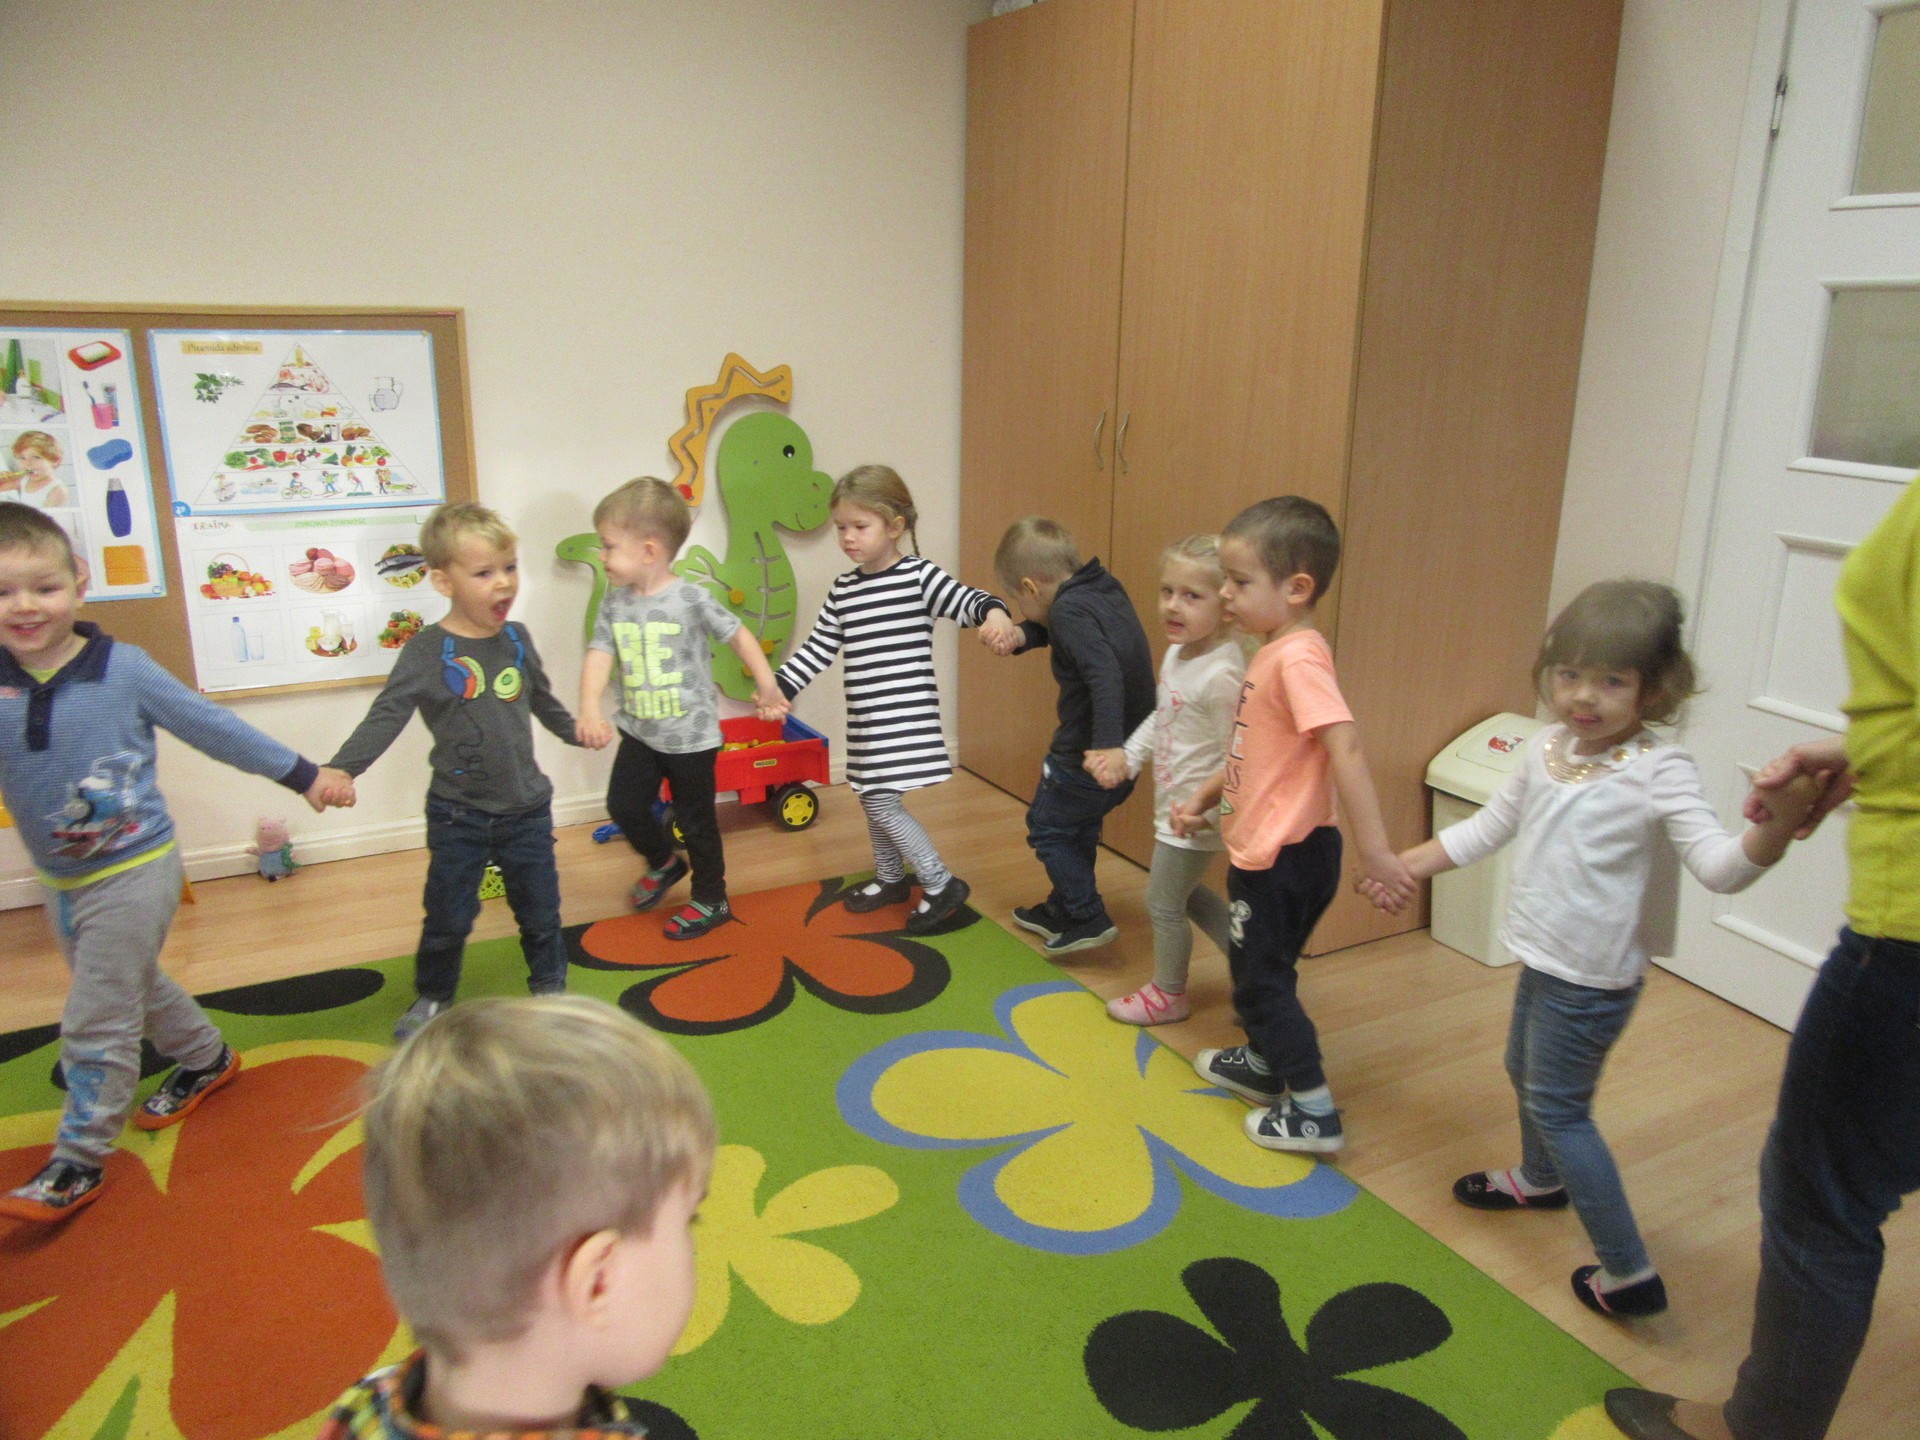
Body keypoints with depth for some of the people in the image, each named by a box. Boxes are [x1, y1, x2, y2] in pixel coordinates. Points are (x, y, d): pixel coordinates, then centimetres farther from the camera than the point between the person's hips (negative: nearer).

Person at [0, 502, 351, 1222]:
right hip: (59, 880, 5)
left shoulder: (124, 670, -15)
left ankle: (79, 1161, 15)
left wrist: (305, 774, -3)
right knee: (133, 987, 24)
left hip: (134, 870, -5)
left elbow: (214, 729, -7)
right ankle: (206, 1058, 48)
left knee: (96, 1021, 0)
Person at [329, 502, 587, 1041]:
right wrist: (340, 768, -32)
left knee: (540, 911, 15)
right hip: (458, 814, -3)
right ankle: (432, 997, 32)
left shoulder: (517, 639, 1)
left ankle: (549, 986, 36)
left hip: (526, 809, 3)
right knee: (447, 917, 9)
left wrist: (577, 731, 33)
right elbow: (386, 717, -18)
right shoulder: (426, 651, -13)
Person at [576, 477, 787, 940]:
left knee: (696, 822, 8)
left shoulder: (691, 599, -17)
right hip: (638, 732, 5)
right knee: (624, 805, 9)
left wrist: (767, 689, -5)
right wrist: (589, 710, -25)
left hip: (692, 736, -5)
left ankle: (711, 900, 28)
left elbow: (739, 636, -8)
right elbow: (599, 656, -10)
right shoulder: (615, 602, -3)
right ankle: (663, 863, 38)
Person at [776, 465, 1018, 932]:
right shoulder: (843, 590, 8)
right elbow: (819, 647, 14)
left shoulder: (918, 575, -9)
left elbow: (965, 600, -18)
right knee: (871, 800, 16)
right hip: (866, 719, 7)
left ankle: (941, 885, 4)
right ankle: (890, 878, 37)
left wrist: (994, 612, -40)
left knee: (883, 803, -10)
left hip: (906, 715, -7)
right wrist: (779, 685, 7)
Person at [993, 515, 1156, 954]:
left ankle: (1090, 920, 10)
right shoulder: (1103, 588, 6)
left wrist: (1106, 746, -41)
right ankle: (1064, 909, 38)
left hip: (1084, 754, -9)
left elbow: (1104, 675, -34)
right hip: (1130, 744, 9)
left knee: (1046, 828, 10)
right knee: (1081, 825, 25)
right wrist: (1020, 636, 1)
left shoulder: (1070, 611, -21)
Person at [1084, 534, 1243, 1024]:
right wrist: (1128, 757, 2)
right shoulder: (1177, 653, 1)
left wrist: (1205, 810, -24)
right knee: (1189, 892, 25)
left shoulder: (1220, 675, -29)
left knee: (1164, 903, 10)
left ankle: (1168, 993, 32)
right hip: (1173, 805, 9)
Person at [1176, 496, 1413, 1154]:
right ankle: (1262, 1063, 45)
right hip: (1262, 848, 9)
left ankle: (1314, 1113, 16)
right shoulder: (1272, 651, 8)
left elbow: (1344, 746, -32)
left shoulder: (1298, 657, -24)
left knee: (1261, 978, 5)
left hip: (1284, 856, -9)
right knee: (1260, 967, 25)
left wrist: (1374, 849, -34)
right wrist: (1204, 797, 13)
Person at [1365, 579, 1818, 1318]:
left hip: (1593, 978, -8)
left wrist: (1781, 822, -51)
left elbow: (1720, 866, -32)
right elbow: (1484, 829, 12)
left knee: (1558, 1106, 0)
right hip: (1543, 958, 8)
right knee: (1525, 1073, 26)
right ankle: (1540, 1180, 54)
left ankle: (1629, 1273, 13)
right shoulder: (1547, 749, -1)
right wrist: (1404, 866, 14)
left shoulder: (1658, 771, -21)